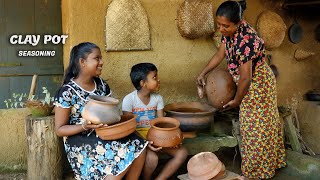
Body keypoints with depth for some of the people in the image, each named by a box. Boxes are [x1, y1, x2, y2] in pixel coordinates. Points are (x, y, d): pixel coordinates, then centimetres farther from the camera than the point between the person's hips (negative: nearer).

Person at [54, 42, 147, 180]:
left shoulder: (101, 84, 5)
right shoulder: (67, 92, -13)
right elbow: (59, 129, -10)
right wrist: (84, 126, -26)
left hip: (103, 134, 6)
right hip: (79, 141, -6)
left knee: (139, 147, -18)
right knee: (124, 157, -26)